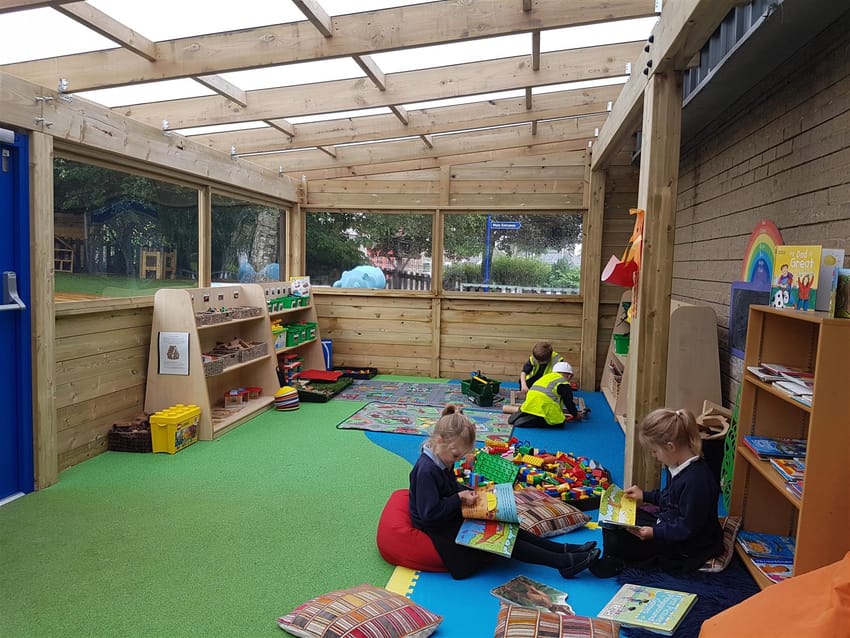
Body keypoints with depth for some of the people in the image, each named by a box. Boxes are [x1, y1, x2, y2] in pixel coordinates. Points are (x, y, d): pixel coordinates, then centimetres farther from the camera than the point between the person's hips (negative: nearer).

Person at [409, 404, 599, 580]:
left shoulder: (442, 460, 2)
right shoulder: (426, 471, -29)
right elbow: (429, 513, -29)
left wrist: (467, 492, 0)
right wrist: (459, 497, -23)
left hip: (452, 520, 9)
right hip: (438, 532, -9)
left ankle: (563, 550, 0)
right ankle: (565, 562, -10)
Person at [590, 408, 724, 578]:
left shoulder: (696, 480, -32)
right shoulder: (680, 466, -1)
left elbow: (688, 528, -27)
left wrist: (655, 532, -27)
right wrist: (644, 495, 13)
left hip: (685, 545, -10)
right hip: (666, 521, 10)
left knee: (616, 541, -20)